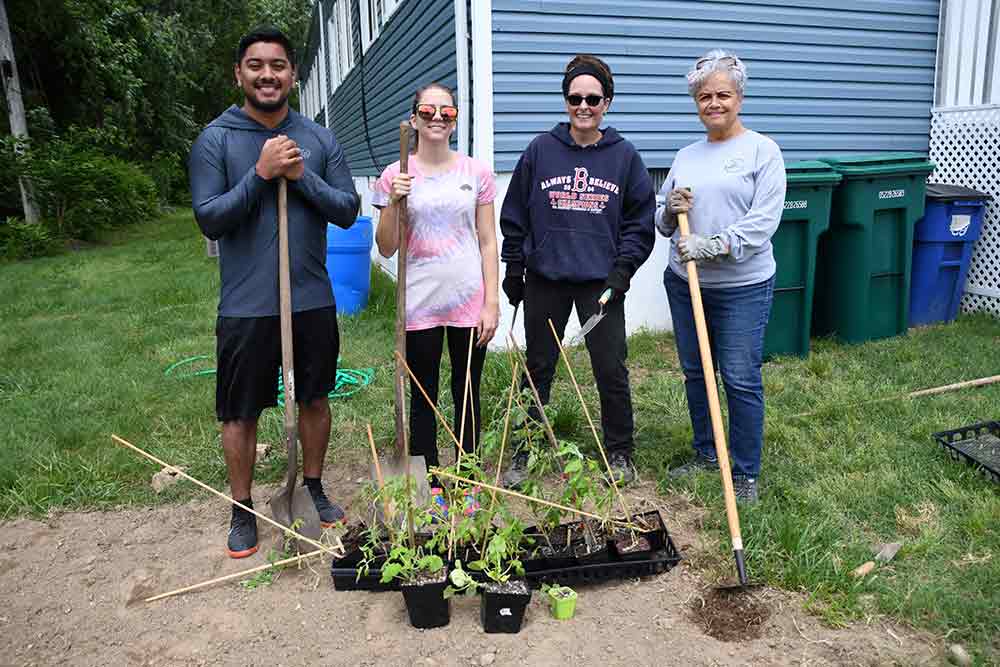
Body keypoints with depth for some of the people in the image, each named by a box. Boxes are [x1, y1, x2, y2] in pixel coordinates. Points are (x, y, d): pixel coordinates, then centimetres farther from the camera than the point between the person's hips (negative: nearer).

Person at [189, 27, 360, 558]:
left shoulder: (320, 139, 4)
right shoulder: (215, 140, -3)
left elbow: (347, 211, -2)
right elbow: (209, 219, -10)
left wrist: (301, 176, -15)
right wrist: (261, 173, -19)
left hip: (313, 300, 3)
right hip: (246, 306, -2)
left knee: (315, 398, 15)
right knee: (241, 413, 8)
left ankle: (313, 488, 36)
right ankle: (242, 511, 27)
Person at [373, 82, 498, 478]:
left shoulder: (477, 173, 2)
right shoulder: (396, 175, 1)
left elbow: (488, 243, 3)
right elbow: (386, 249, 0)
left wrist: (492, 302, -2)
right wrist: (393, 203, -15)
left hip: (469, 301, 1)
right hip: (420, 304, 0)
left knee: (467, 396, 12)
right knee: (423, 400, 10)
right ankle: (429, 485, 25)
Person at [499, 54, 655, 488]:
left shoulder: (624, 156, 2)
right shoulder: (540, 150, 1)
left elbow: (640, 220, 5)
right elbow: (514, 215, 5)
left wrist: (622, 269, -6)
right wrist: (514, 272, 3)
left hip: (601, 281, 0)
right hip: (545, 279, 1)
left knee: (611, 370, 5)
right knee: (538, 369, 10)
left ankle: (619, 453, 25)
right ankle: (525, 452, 24)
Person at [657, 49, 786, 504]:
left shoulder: (761, 151, -4)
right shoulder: (685, 156, 12)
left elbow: (764, 220, -14)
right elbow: (663, 225, 16)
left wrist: (711, 246, -22)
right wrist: (670, 210, -7)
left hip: (742, 287, -5)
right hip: (684, 282, 6)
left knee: (741, 380, 0)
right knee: (694, 372, 14)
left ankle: (745, 473, 15)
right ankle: (705, 454, 32)